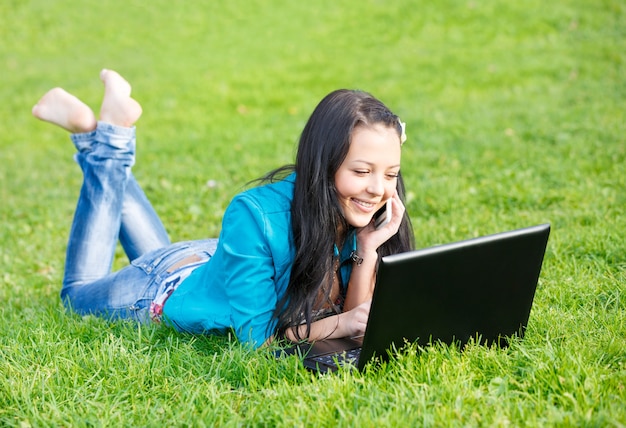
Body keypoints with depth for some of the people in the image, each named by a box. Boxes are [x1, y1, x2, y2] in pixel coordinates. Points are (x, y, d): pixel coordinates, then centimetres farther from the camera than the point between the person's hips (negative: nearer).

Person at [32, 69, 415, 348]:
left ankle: (107, 138, 37)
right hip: (167, 289, -5)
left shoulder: (365, 216, -27)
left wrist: (368, 250, -38)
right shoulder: (255, 216, -43)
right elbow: (254, 334, -37)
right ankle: (108, 134, 23)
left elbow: (355, 319, -23)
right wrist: (338, 324, -49)